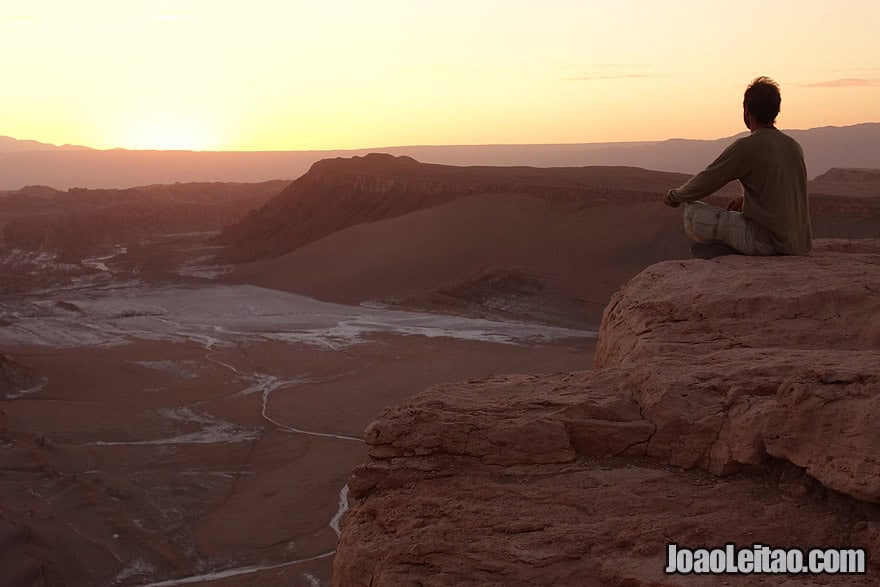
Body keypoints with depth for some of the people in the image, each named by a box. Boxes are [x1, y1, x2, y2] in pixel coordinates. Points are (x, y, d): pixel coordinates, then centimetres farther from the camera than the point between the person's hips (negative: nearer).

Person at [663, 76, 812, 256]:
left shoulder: (746, 147, -11)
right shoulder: (794, 146, 11)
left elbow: (704, 183, -5)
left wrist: (674, 196, 12)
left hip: (767, 241, -7)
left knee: (692, 213, -4)